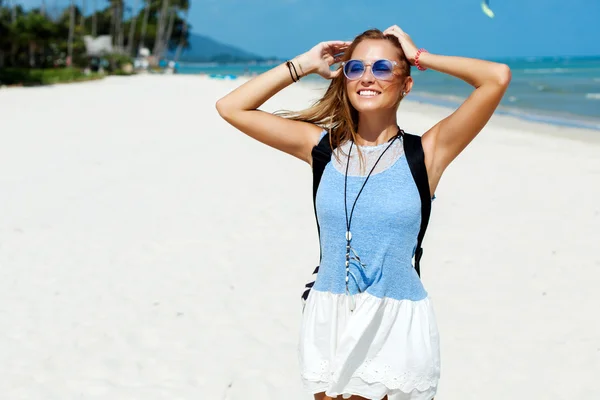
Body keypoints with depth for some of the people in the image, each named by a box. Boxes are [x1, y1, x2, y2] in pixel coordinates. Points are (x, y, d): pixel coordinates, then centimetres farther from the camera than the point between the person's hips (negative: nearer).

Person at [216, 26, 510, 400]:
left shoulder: (426, 153, -5)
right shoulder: (322, 146, 2)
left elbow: (498, 77, -15)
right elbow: (231, 107, 2)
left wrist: (421, 56, -3)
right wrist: (305, 65, 3)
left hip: (397, 326, -2)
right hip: (329, 322, 2)